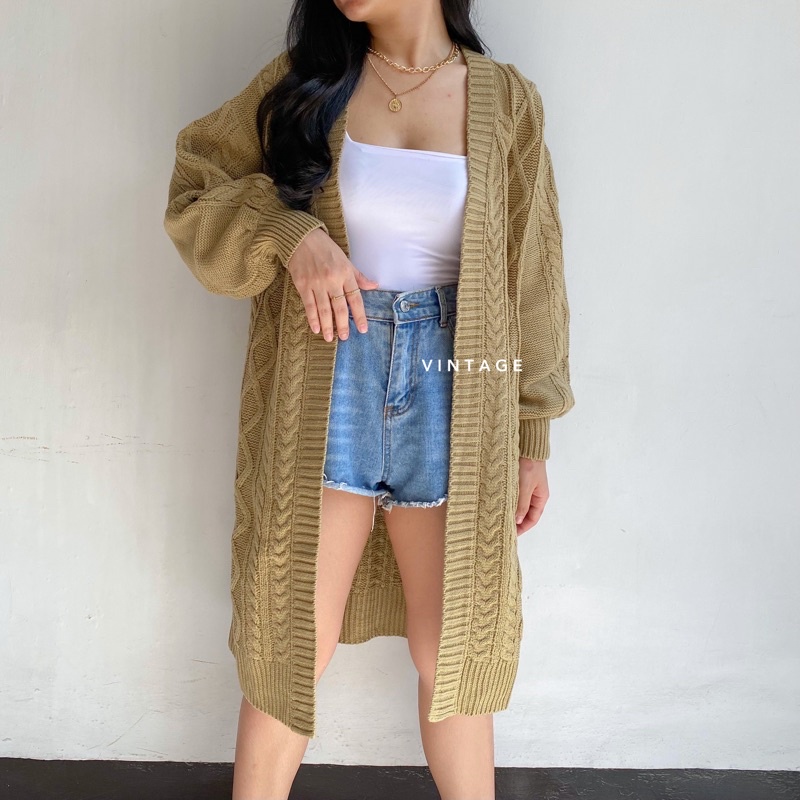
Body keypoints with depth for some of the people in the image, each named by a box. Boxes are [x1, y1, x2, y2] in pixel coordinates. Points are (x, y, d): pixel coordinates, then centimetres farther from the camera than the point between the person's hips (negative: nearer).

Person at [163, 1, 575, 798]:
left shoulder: (506, 101, 3)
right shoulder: (305, 77, 5)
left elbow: (530, 278, 5)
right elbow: (192, 194, 7)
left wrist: (533, 437, 5)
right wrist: (288, 234, -14)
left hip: (450, 396, 0)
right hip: (325, 395, 0)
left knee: (452, 654, 10)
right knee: (290, 646, 8)